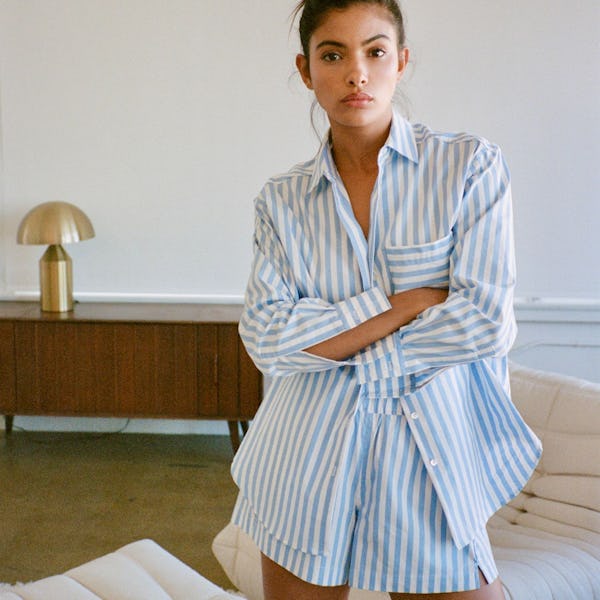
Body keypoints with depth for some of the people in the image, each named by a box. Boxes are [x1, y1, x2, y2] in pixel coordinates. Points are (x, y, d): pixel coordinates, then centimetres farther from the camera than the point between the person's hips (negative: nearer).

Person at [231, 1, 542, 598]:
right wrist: (409, 301, -15)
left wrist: (329, 344, -7)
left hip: (429, 450, -2)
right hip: (308, 460, 2)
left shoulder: (471, 164, -3)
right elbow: (265, 336, -8)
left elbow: (485, 321, -12)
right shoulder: (281, 199, 4)